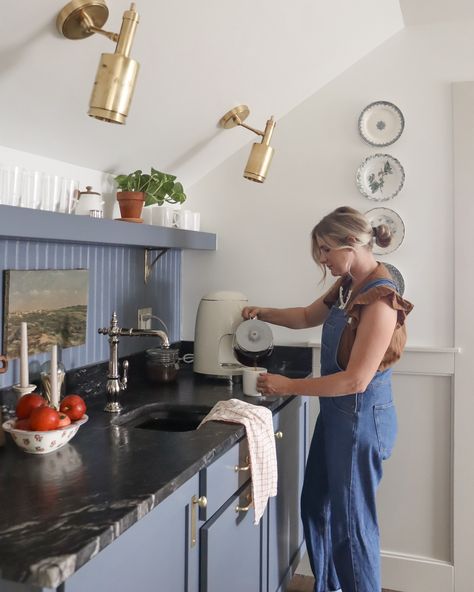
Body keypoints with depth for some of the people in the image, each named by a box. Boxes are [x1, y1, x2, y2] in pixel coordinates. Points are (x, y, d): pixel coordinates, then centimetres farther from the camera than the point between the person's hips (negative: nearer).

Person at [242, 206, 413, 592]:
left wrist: (289, 386, -21)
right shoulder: (348, 286, 4)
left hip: (360, 419, -9)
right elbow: (309, 316, 20)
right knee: (316, 506, 21)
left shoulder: (380, 299, -23)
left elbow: (356, 380, -26)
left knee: (351, 518, 7)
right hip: (336, 414, 9)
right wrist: (264, 313, 4)